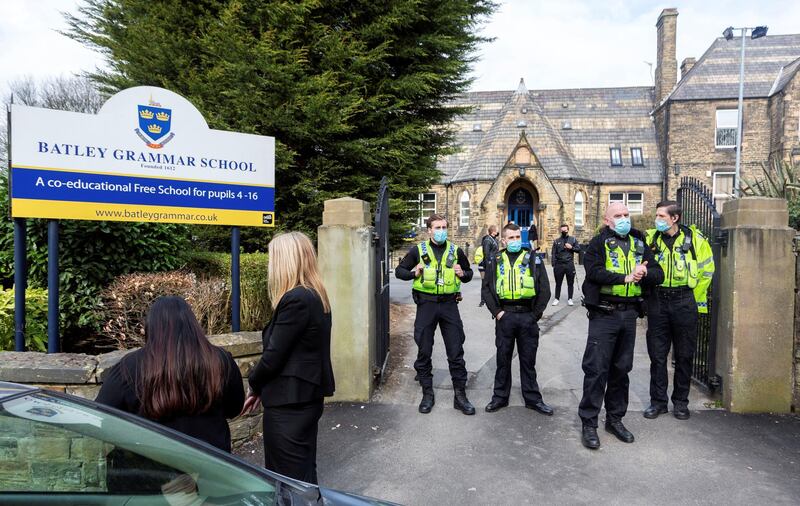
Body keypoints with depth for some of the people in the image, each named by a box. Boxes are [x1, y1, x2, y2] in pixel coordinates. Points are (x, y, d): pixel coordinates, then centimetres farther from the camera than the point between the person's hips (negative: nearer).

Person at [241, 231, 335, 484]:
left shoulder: (296, 300, -22)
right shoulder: (315, 295, 8)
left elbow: (275, 354, -19)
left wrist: (255, 386, 0)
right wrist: (262, 387, 9)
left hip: (289, 401, -9)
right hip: (306, 395, 9)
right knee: (304, 470, 20)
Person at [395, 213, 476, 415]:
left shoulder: (456, 251, 7)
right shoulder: (418, 250, 2)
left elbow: (469, 272, 19)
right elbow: (399, 270, 8)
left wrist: (463, 274, -3)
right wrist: (413, 273, -12)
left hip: (449, 304, 1)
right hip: (426, 304, -1)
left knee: (456, 352, 3)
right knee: (424, 351, 6)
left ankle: (460, 395, 15)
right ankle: (427, 394, 21)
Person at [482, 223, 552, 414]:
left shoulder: (533, 259, 4)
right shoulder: (495, 261, 7)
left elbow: (545, 289, 1)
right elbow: (486, 288, 4)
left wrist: (535, 314, -4)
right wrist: (496, 312, -5)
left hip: (528, 316, 0)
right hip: (504, 316, 1)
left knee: (528, 359, 9)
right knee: (503, 358, 10)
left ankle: (533, 398, 21)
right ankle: (500, 397, 22)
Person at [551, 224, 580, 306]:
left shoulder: (573, 239, 8)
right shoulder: (556, 241, 6)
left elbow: (578, 249, 7)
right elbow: (553, 254, 3)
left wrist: (571, 247, -11)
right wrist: (553, 265, -5)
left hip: (570, 264, 0)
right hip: (559, 264, 0)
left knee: (570, 283, 6)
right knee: (558, 283, 6)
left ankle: (570, 299, 16)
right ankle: (557, 299, 15)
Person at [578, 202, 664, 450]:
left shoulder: (639, 243, 14)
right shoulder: (599, 242, -2)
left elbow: (658, 274, 9)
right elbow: (594, 271, -18)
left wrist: (644, 273, -13)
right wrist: (626, 278, -17)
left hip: (629, 314, 6)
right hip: (604, 313, -5)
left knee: (621, 369, 14)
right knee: (596, 369, -4)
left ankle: (615, 418, 27)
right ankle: (588, 424, 5)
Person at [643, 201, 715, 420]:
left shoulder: (694, 238, -3)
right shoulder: (651, 238, 2)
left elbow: (706, 270, 4)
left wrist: (695, 299, 3)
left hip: (684, 301, -1)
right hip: (658, 301, 2)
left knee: (684, 355, 8)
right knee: (657, 354, 6)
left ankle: (680, 401, 22)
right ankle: (658, 401, 17)